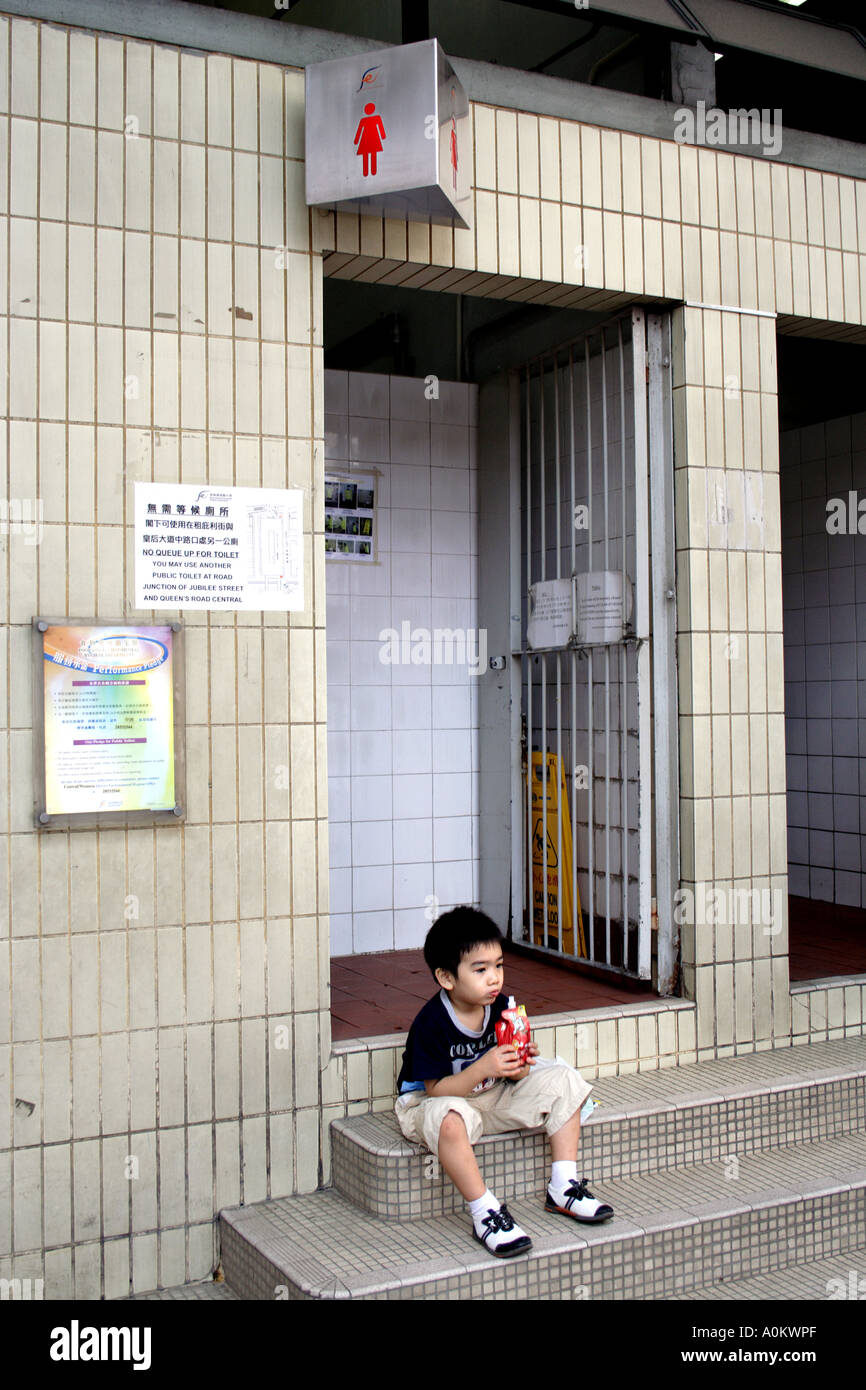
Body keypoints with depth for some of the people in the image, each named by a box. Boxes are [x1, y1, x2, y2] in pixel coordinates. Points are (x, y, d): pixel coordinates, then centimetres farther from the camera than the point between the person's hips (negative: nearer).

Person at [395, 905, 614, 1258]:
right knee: (449, 1118, -42)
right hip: (432, 1102, -7)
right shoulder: (431, 1024, -24)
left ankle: (563, 1188, -1)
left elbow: (512, 1075, 1)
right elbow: (435, 1090, -25)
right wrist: (483, 1068, -37)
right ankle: (485, 1214, -28)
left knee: (562, 1080, -4)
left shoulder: (503, 1008, -6)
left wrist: (518, 1067, -23)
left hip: (491, 1096, 7)